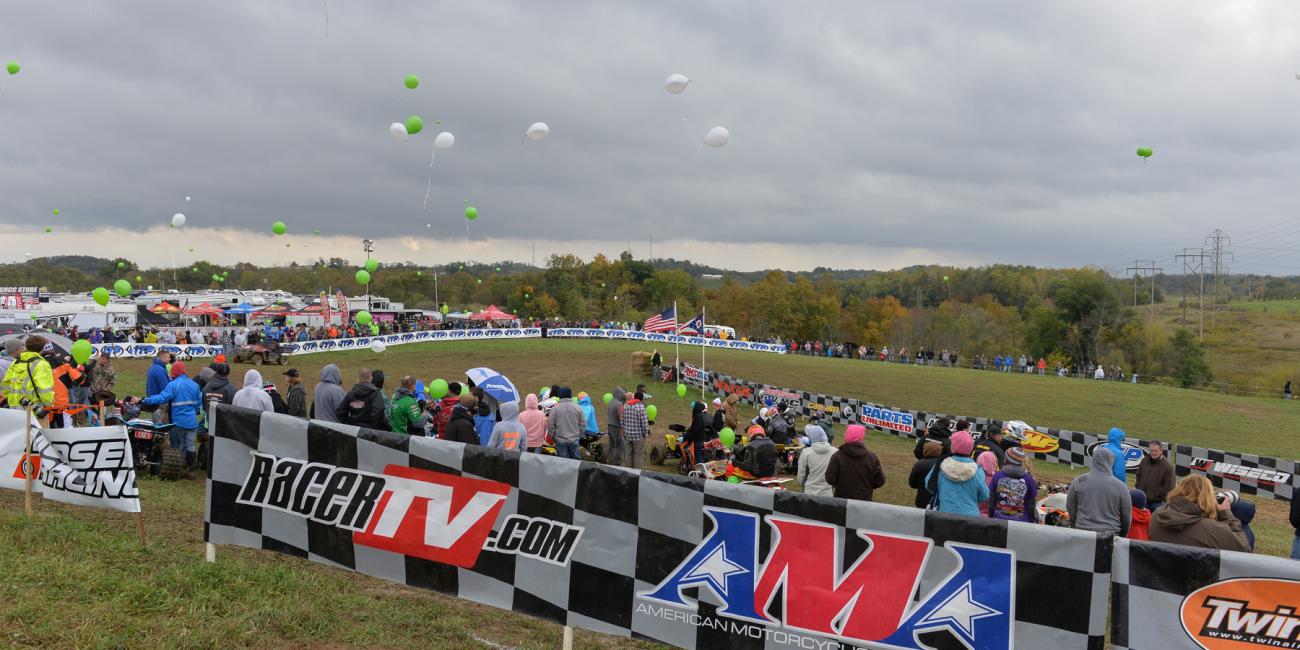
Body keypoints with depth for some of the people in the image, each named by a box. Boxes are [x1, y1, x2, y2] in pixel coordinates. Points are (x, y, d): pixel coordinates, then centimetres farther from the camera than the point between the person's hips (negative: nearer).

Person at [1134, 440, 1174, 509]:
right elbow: (1138, 475, 20)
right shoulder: (1144, 460, 6)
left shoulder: (1167, 466, -11)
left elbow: (1168, 487, -13)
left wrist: (1153, 495, -14)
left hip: (1158, 502, -5)